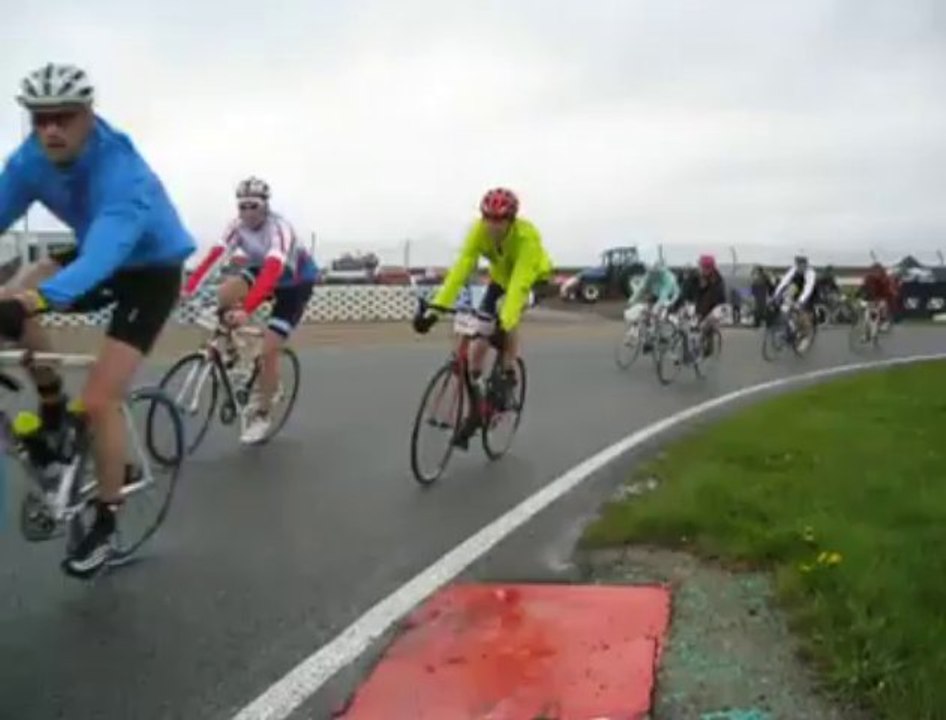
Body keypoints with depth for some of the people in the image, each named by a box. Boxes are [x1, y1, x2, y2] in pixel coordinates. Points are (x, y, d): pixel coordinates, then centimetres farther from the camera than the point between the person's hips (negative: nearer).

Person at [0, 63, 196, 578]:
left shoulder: (120, 172, -35)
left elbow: (104, 251, -49)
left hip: (152, 269, -6)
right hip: (96, 256, 6)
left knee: (98, 401, -15)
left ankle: (104, 526, 5)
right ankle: (52, 408, 5)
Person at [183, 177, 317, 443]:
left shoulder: (279, 228, -34)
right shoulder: (238, 226, -16)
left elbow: (272, 272, -47)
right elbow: (213, 256, -25)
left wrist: (246, 310, -58)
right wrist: (188, 289, -39)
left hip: (296, 282, -5)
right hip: (264, 271, 5)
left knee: (268, 350, -13)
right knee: (225, 292, -26)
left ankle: (262, 416, 4)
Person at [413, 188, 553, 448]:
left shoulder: (526, 236, -39)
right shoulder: (479, 231, -29)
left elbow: (520, 282, -48)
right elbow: (460, 269, -35)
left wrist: (504, 323, -59)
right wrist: (435, 308, -45)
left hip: (532, 279, -4)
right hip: (500, 276, 4)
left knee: (510, 322, -30)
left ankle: (509, 378, -8)